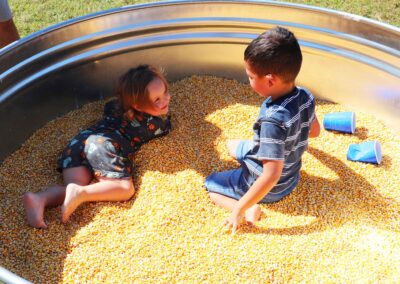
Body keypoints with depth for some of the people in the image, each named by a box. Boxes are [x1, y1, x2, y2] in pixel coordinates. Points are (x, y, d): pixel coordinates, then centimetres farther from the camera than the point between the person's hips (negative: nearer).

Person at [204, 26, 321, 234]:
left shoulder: (273, 121, -39)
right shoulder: (306, 97, -15)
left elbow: (270, 177, -35)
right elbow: (314, 131, 6)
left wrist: (239, 209, -27)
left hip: (270, 188, -8)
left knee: (210, 184, 12)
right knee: (232, 145, 26)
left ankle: (249, 211, -9)